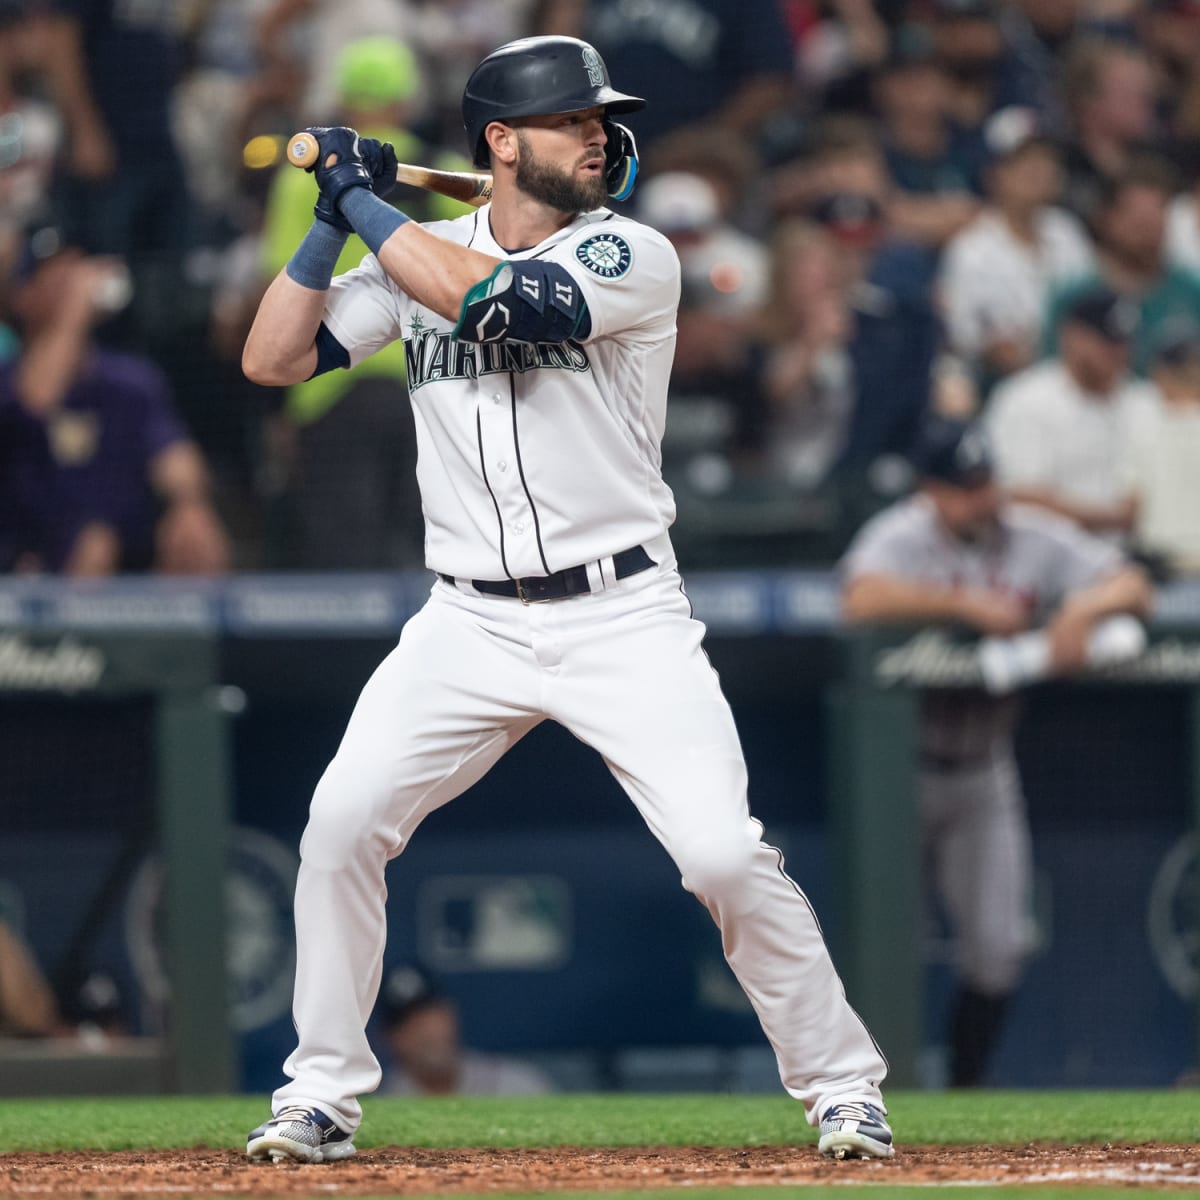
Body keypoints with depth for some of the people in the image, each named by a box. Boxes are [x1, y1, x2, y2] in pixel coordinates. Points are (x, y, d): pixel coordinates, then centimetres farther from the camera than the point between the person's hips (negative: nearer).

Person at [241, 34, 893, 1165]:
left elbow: (496, 299, -24)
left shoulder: (632, 256, -8)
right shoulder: (415, 256, 6)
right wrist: (332, 217, -5)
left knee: (724, 853, -15)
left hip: (623, 620, -3)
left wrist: (365, 203, -14)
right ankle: (321, 1094, 7)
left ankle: (845, 1089, 3)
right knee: (340, 825, -9)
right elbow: (270, 358, 4)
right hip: (470, 624, 3)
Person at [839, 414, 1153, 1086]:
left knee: (999, 947, 4)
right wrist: (969, 605, -37)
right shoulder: (900, 538, -15)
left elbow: (1133, 586, -6)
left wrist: (1082, 609, -27)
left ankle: (966, 1089, 18)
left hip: (985, 768, 4)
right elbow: (862, 602, -36)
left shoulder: (1032, 539, -3)